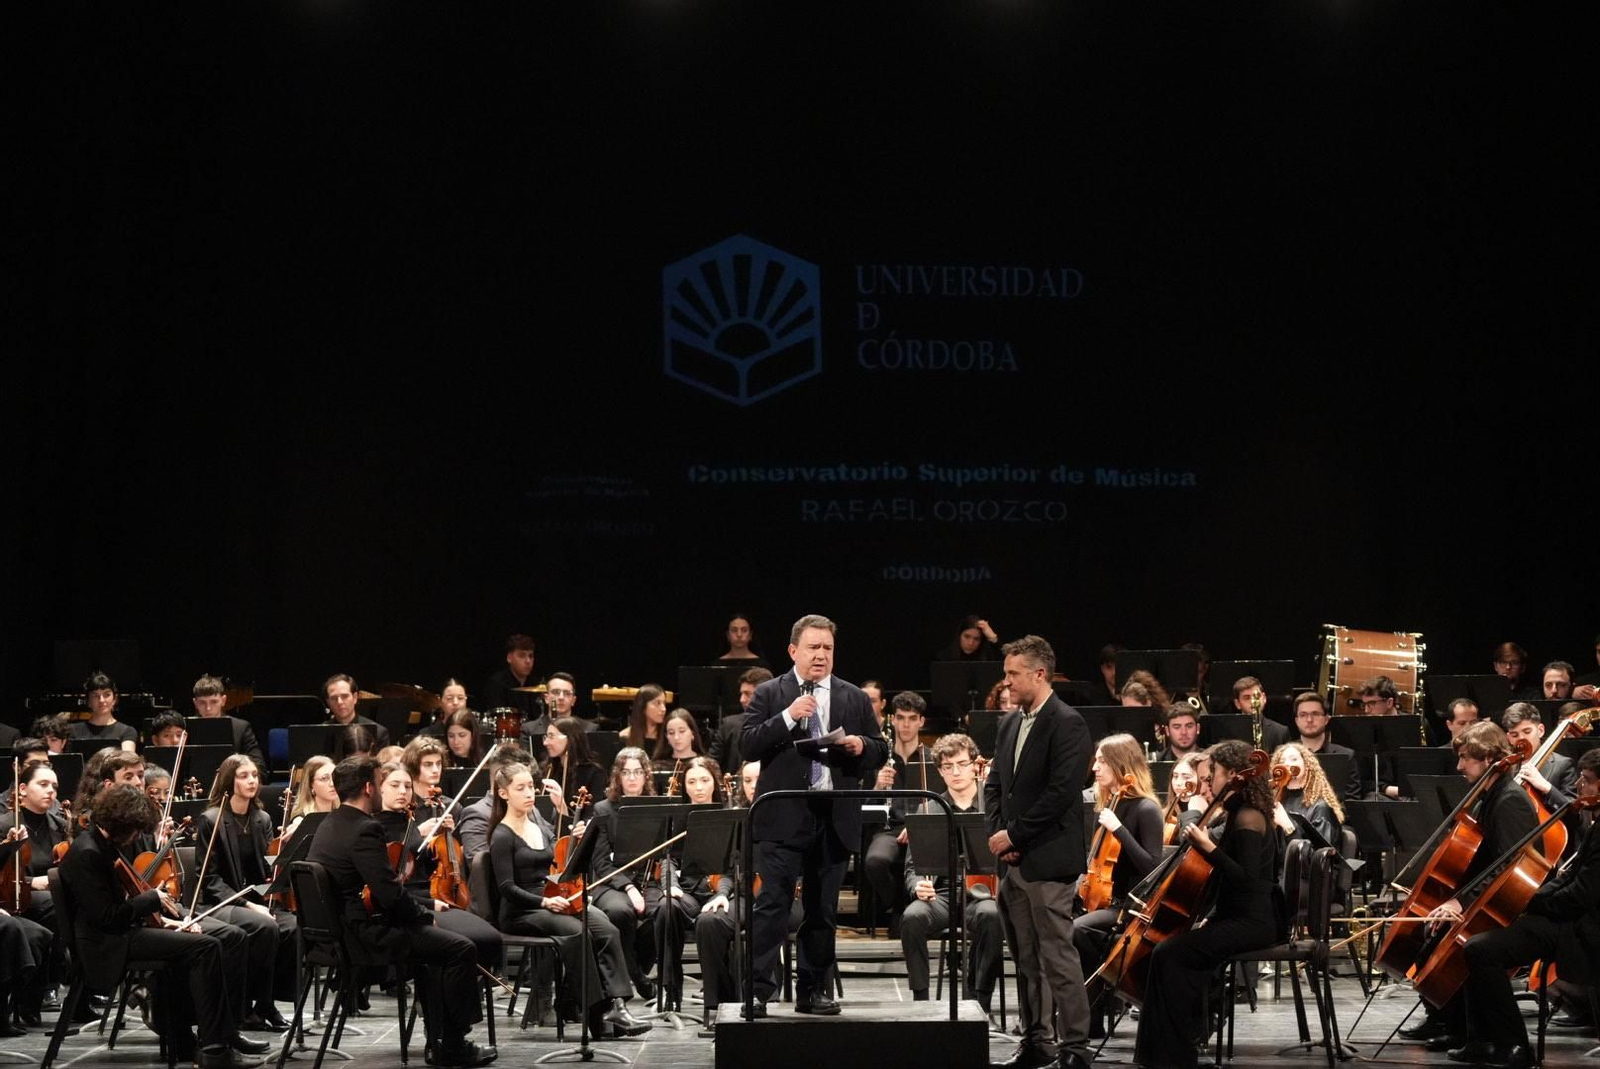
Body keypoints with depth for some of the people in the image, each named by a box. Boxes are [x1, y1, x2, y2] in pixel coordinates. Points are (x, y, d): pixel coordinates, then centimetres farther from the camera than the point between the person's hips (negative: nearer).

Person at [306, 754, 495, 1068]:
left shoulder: (328, 827, 12)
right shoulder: (364, 830, -20)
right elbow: (390, 894, -24)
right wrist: (425, 914, -7)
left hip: (340, 929, 11)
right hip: (366, 933, -11)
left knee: (434, 946, 26)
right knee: (461, 949, -8)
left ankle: (440, 1042, 24)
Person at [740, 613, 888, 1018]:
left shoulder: (854, 699, 12)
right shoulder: (769, 695, 4)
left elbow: (881, 753, 14)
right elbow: (748, 746, -6)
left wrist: (861, 746, -9)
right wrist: (788, 717, -17)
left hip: (835, 817, 3)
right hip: (784, 817, -3)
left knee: (823, 909, 9)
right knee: (773, 904, -8)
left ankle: (813, 989, 17)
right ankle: (759, 989, -7)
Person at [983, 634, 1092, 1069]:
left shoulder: (1067, 724, -10)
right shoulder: (1009, 724, 15)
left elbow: (1060, 792, -18)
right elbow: (994, 784, 18)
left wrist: (1014, 834, -15)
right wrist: (997, 833, 1)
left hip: (1048, 858, -8)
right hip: (1012, 860, 8)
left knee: (1058, 957, -7)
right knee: (1025, 958, 12)